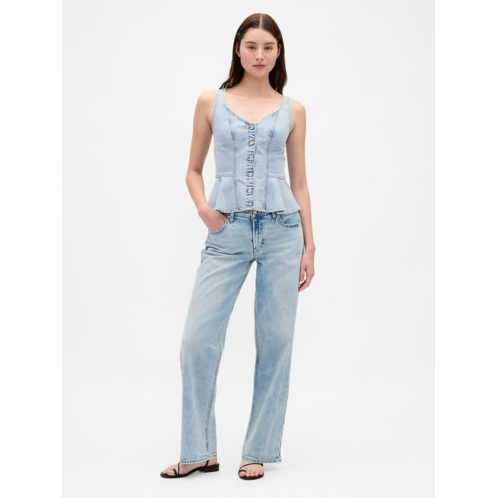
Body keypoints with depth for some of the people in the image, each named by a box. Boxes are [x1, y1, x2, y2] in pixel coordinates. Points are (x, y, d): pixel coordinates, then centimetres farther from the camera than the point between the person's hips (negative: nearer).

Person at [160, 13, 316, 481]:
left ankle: (259, 450, 15)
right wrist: (203, 208, -7)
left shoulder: (292, 110, 8)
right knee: (199, 338, -6)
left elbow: (299, 181, 10)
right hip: (228, 233, 0)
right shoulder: (210, 102, 7)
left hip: (281, 231, 0)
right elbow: (193, 171, 13)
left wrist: (309, 246, 7)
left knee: (275, 341, 2)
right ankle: (199, 451, 9)